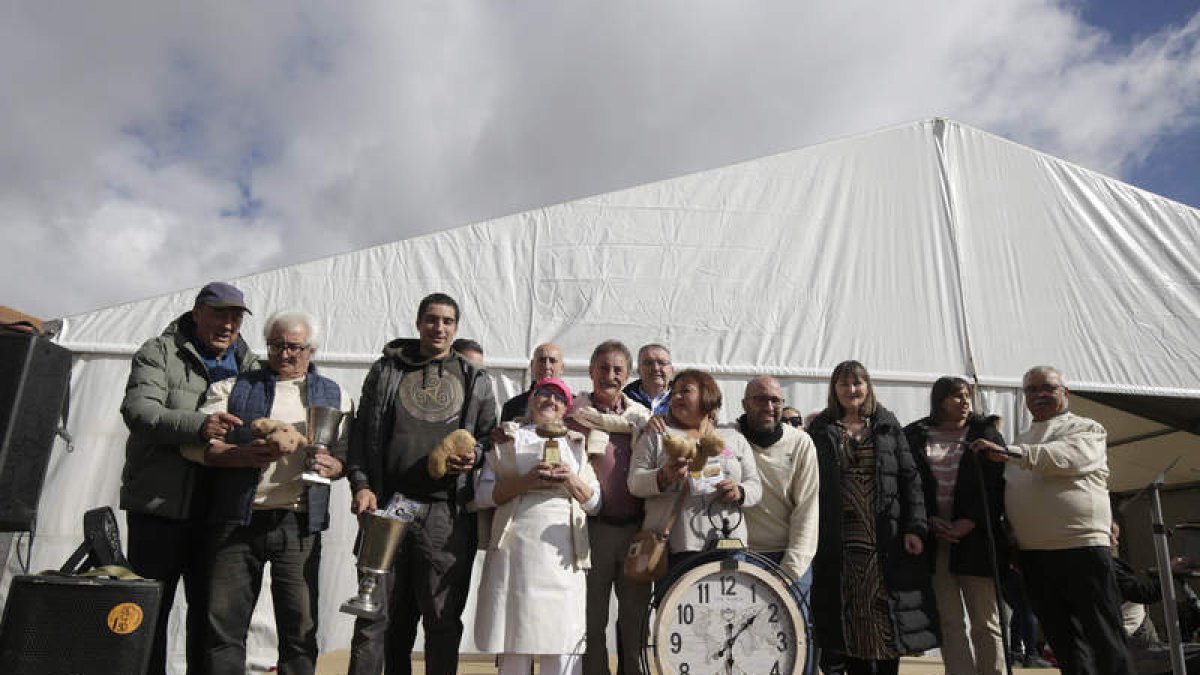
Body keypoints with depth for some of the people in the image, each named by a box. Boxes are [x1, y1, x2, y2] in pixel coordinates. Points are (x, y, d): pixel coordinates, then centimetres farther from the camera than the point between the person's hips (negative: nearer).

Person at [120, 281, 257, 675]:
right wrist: (197, 426, -32)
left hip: (219, 509, 4)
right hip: (160, 504, -3)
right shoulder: (160, 353, 1)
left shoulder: (249, 366, 14)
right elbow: (138, 411, -15)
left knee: (211, 610, 11)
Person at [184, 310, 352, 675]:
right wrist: (243, 455, -14)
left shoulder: (333, 395, 15)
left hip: (299, 524, 1)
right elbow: (193, 443, 2)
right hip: (237, 521, 0)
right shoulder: (232, 388, 11)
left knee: (300, 628, 3)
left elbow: (348, 454, 14)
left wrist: (331, 465, -9)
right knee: (225, 623, 4)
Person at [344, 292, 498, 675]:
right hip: (387, 504, 0)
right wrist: (361, 484, -2)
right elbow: (362, 432, 10)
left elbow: (489, 436, 15)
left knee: (443, 617, 4)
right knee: (377, 613, 4)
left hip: (447, 511, 0)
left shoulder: (476, 381, 14)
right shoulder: (386, 370, 13)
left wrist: (472, 457, -6)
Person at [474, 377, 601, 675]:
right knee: (513, 643, -2)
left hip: (563, 556, 1)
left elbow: (595, 503, 14)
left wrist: (570, 480, -4)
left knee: (562, 647, -5)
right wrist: (525, 482, -9)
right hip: (516, 551, -1)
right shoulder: (507, 438, 15)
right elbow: (482, 494, 4)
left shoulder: (576, 444, 21)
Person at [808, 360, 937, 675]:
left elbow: (909, 478, 5)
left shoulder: (888, 425, 10)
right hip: (840, 539, 0)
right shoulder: (821, 430, 8)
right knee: (851, 612, 4)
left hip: (886, 538, 0)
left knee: (887, 611, 3)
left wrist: (915, 527, -5)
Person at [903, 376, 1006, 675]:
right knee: (950, 622, 3)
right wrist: (928, 521, -9)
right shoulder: (915, 436, 8)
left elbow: (996, 485, 0)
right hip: (934, 539, 1)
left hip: (974, 537, -1)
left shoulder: (985, 433, 7)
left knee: (985, 622, 0)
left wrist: (968, 524, -10)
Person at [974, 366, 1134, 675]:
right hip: (1032, 554, 5)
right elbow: (1007, 491, 20)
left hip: (1082, 547, -5)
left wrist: (1009, 452, -32)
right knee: (1063, 640, 11)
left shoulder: (1087, 429, 1)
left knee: (1105, 638, 0)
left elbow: (1067, 457, -21)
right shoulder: (1021, 440, 18)